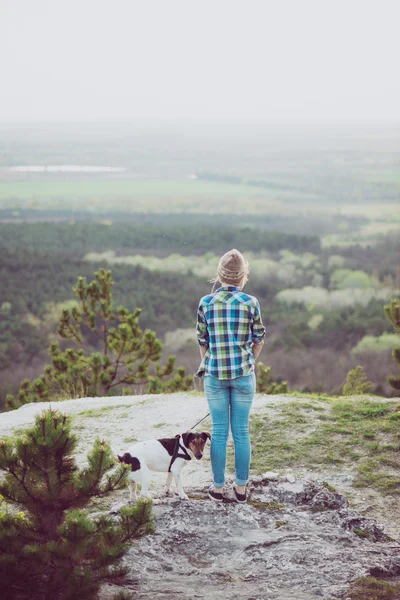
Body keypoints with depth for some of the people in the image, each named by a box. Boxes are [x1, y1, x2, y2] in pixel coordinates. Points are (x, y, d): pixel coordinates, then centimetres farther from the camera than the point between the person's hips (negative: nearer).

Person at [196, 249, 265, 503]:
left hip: (215, 374, 1)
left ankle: (218, 487, 15)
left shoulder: (206, 303, -4)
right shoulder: (250, 303, -7)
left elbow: (202, 340, 4)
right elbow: (258, 339, 2)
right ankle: (241, 487, 15)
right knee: (241, 431, 8)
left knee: (219, 431, 8)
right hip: (243, 373, -1)